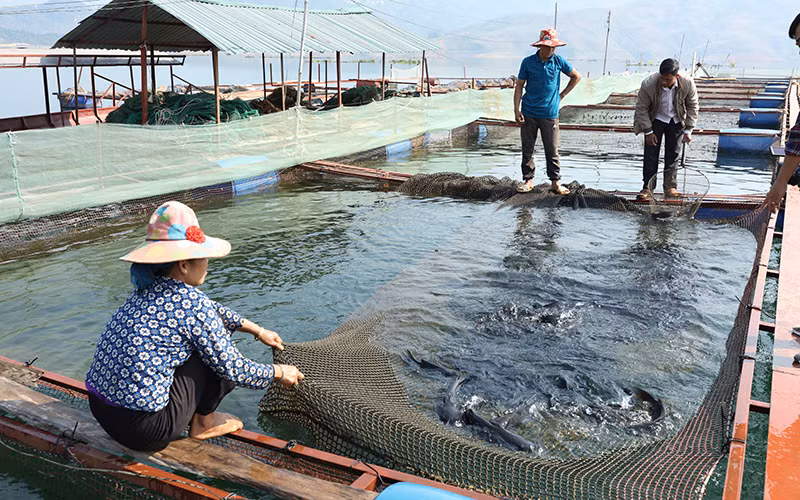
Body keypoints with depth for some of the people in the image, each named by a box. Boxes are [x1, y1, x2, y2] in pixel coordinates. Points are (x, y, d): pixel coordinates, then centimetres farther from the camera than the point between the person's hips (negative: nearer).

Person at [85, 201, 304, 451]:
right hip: (142, 428, -8)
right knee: (219, 355, 1)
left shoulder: (150, 288, 5)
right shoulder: (192, 303, -18)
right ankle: (203, 422, 14)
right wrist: (279, 372, 7)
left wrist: (258, 330, 30)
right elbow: (234, 371, -10)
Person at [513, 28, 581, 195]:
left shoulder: (558, 61, 2)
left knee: (552, 150, 1)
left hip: (549, 114, 0)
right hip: (529, 113, 0)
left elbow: (576, 76, 16)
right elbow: (519, 86, 3)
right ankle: (528, 180, 16)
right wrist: (516, 109, -5)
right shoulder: (528, 62, 0)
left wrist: (562, 95, 10)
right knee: (527, 149, 5)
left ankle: (555, 182, 9)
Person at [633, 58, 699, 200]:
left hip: (676, 120, 1)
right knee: (651, 154, -4)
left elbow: (693, 107, -8)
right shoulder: (648, 85, -29)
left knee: (673, 154, 4)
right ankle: (648, 188, 2)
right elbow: (641, 108, -15)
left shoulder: (688, 84, -24)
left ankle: (670, 187, 15)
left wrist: (688, 130, -9)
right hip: (655, 120, -1)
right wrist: (648, 131, -14)